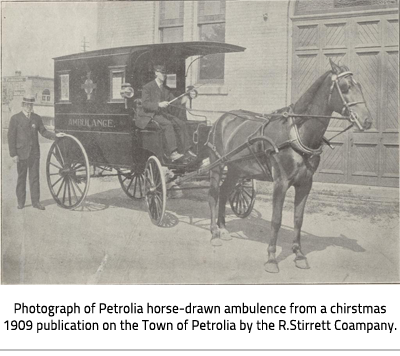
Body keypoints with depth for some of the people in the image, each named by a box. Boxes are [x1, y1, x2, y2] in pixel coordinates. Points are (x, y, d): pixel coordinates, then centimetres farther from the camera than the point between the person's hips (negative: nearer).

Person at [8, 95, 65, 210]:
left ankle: (35, 201, 7)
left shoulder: (37, 118, 8)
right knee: (21, 178, 6)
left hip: (34, 153, 2)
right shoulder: (15, 118, -1)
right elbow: (11, 137, -3)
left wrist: (55, 135, -6)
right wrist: (13, 154, -8)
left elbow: (43, 132, 11)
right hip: (21, 153, -2)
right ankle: (21, 202, 15)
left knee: (34, 177, 3)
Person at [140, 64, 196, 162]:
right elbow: (145, 103, -10)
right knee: (168, 124, -34)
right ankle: (172, 152, -40)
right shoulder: (147, 87, 0)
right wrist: (158, 104, -24)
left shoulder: (166, 89, 21)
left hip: (164, 113, 6)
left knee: (181, 124, -17)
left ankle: (186, 150, -19)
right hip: (152, 115, -6)